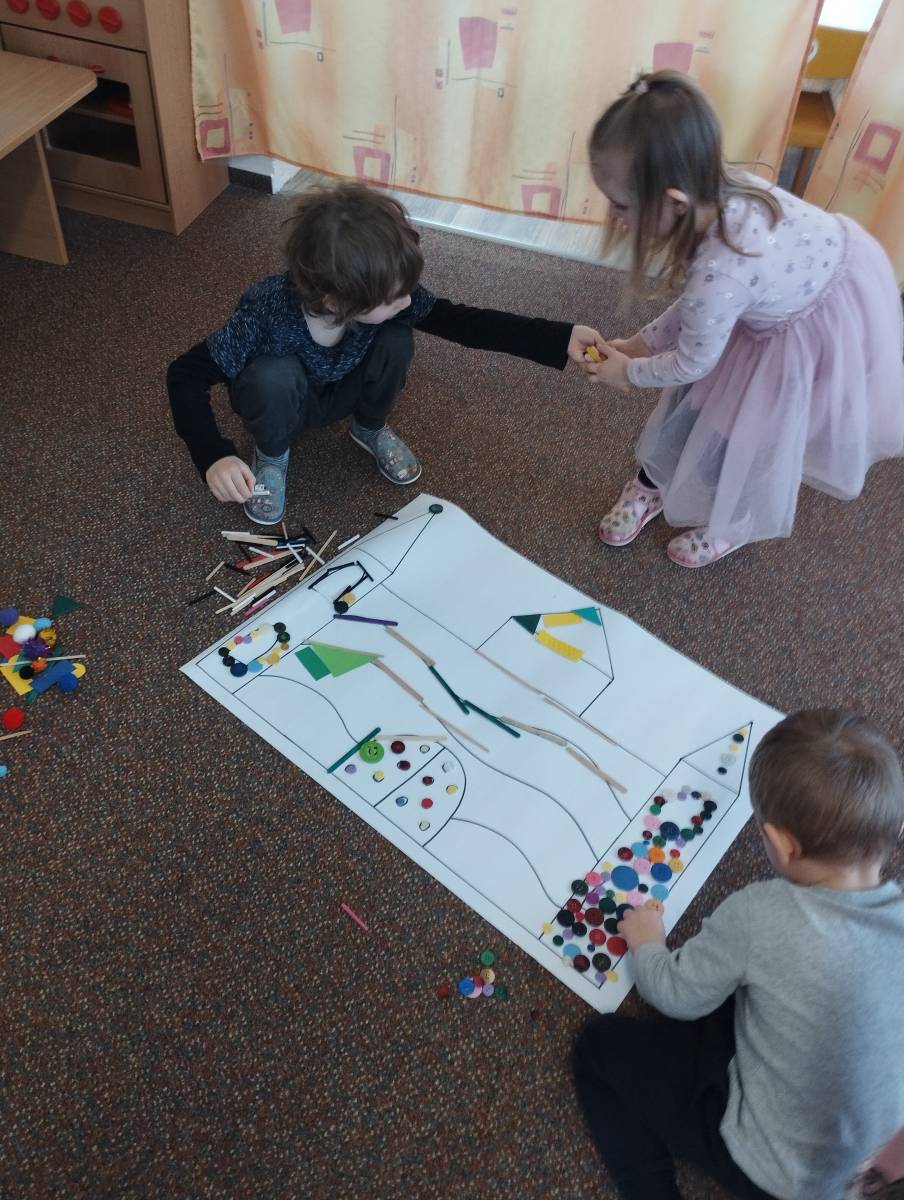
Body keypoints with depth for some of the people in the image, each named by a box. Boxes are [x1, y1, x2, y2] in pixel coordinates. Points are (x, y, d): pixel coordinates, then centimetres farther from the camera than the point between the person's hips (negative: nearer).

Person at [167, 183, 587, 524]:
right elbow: (185, 374, -33)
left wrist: (563, 339, -33)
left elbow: (464, 322, -25)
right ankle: (271, 455, -2)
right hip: (282, 400, -3)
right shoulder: (268, 312, -40)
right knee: (273, 375, -38)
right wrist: (214, 457, -48)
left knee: (396, 339, -25)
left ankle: (371, 429, 8)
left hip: (342, 391, 3)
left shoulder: (382, 296, -30)